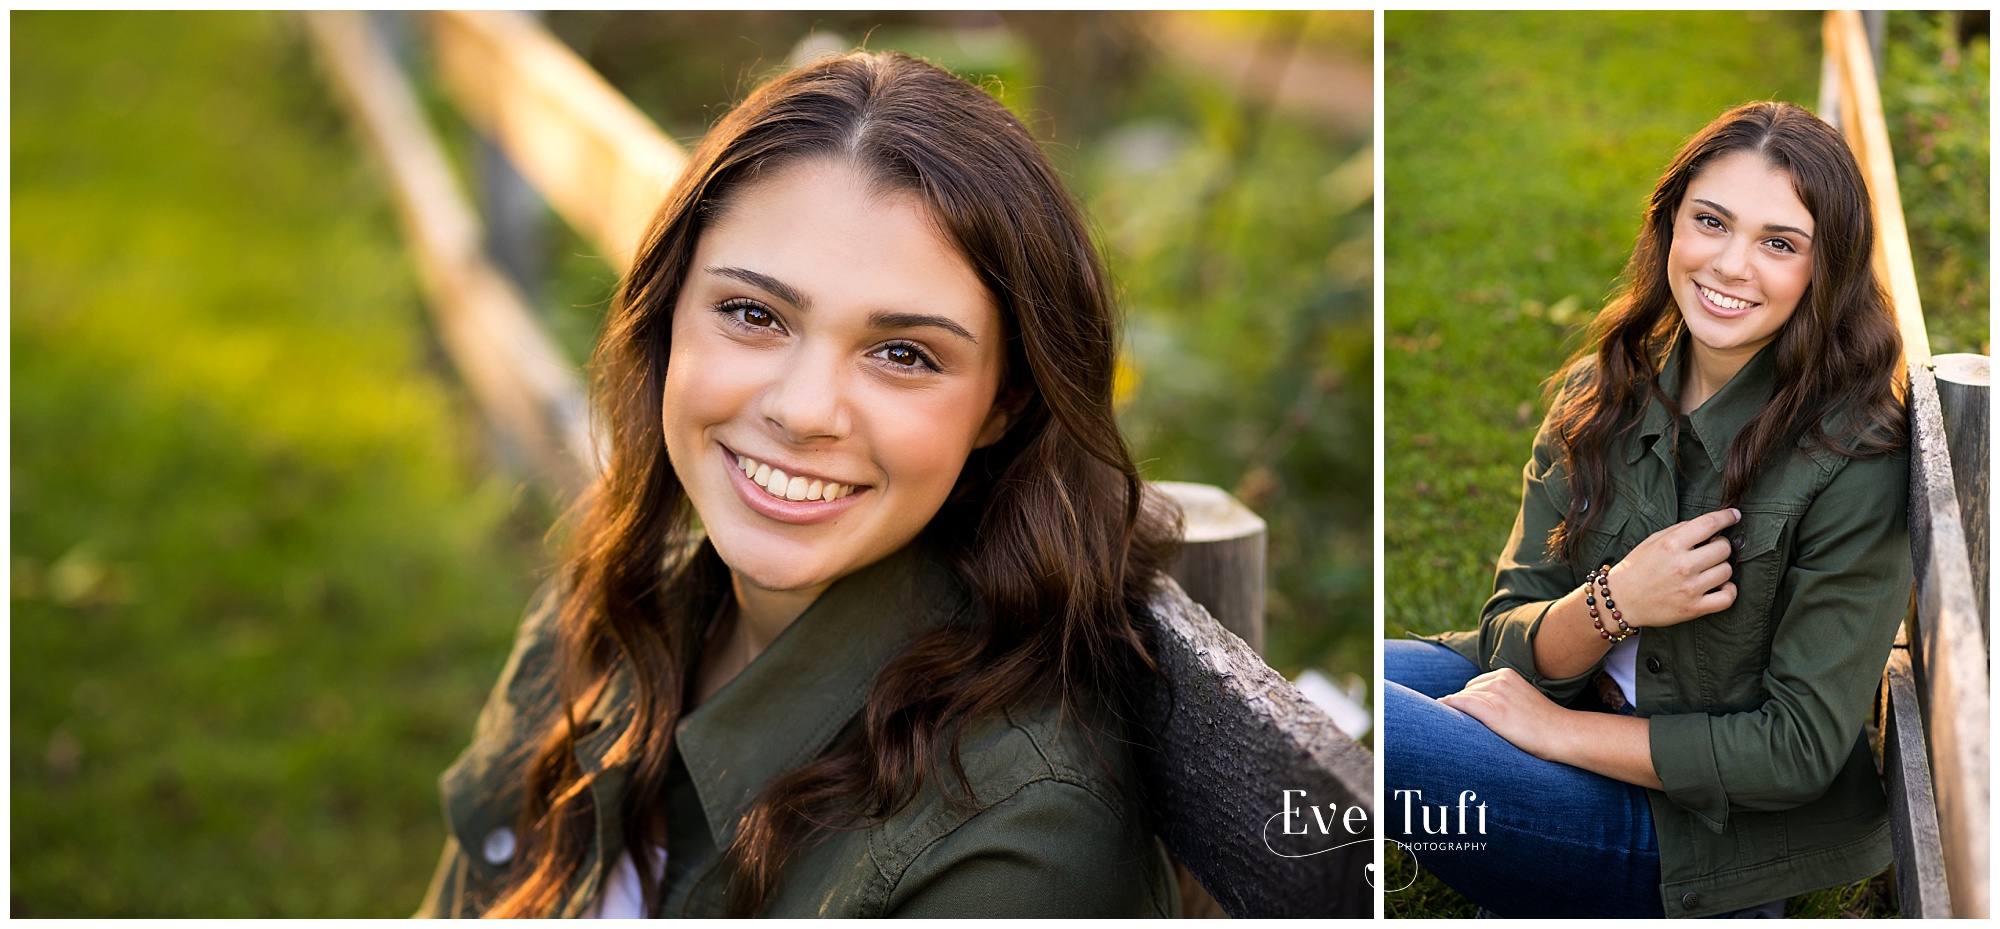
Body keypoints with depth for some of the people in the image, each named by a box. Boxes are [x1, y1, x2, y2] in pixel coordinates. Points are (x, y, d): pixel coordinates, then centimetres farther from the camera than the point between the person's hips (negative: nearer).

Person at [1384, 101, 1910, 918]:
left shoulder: (1854, 457, -19)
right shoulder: (1600, 395, -1)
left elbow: (1801, 751, -19)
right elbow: (1511, 646, -2)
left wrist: (1554, 728, -16)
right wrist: (1612, 604, -24)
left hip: (1699, 833, -6)